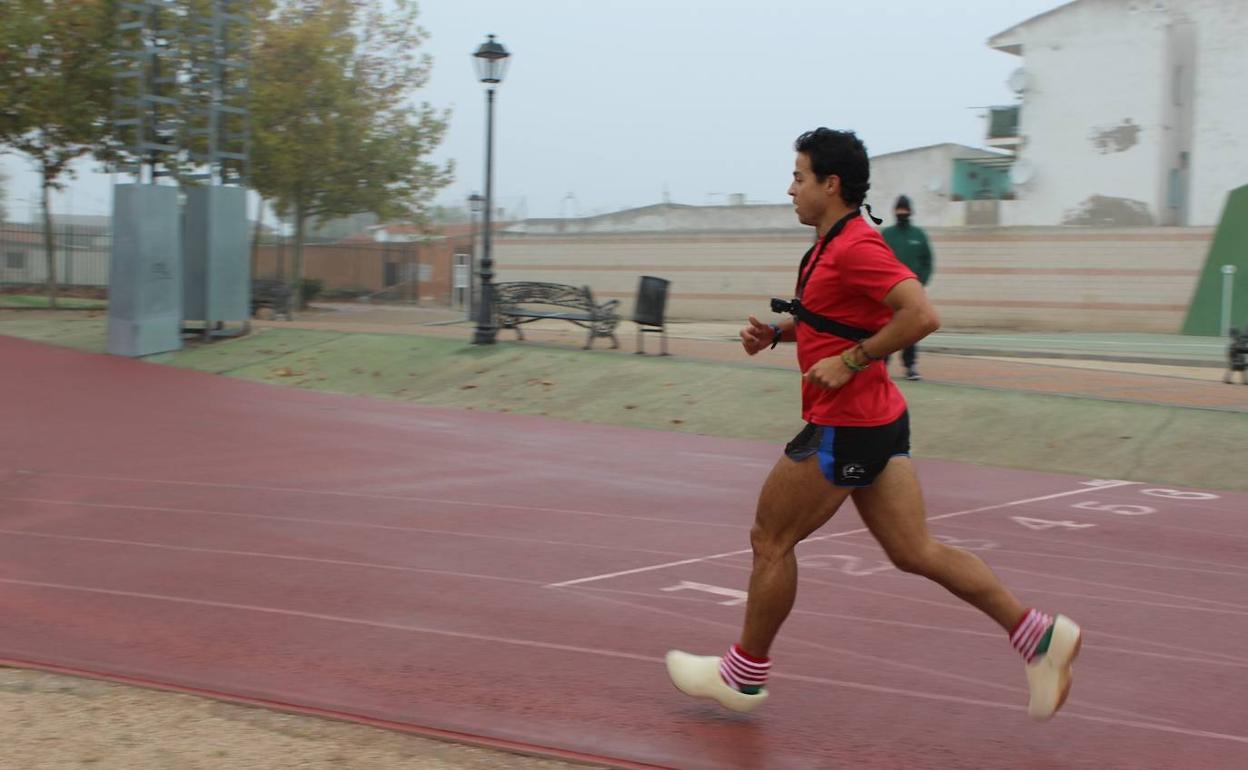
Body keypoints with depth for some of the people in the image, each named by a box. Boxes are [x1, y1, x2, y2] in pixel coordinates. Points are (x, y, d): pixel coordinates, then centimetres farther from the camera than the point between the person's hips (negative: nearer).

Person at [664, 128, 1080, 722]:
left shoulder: (855, 246, -17)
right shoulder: (828, 247, 14)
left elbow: (921, 315, -26)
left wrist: (850, 362, -23)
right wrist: (774, 333, 12)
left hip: (844, 427, -10)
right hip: (879, 422, 10)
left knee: (770, 539, 4)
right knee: (915, 552, 9)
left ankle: (744, 675, 19)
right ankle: (1038, 634, 7)